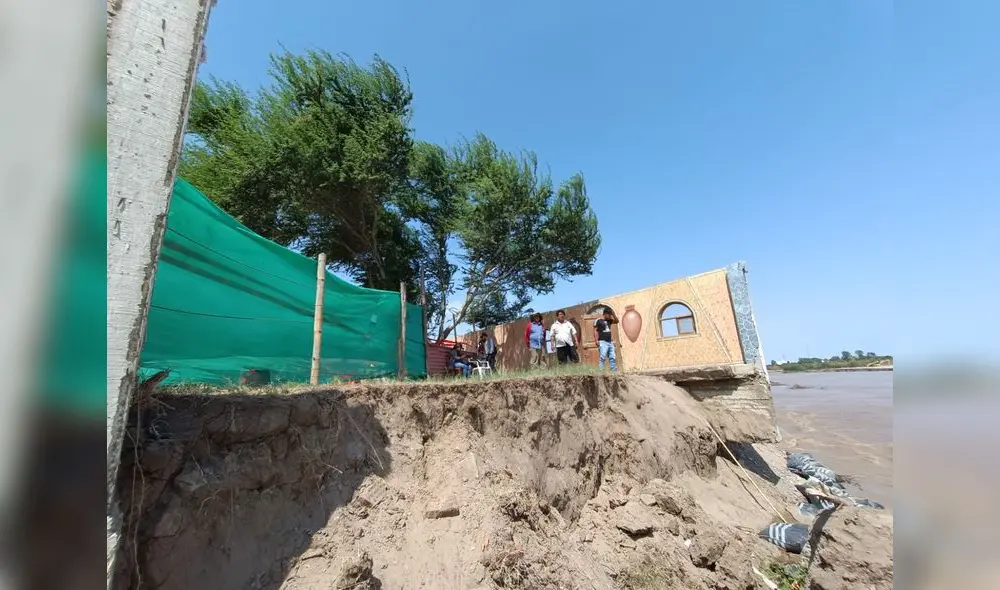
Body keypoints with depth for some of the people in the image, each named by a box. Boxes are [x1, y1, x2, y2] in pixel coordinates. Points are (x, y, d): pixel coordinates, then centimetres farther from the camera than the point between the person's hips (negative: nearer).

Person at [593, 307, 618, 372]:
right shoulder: (598, 320, -3)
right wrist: (596, 340, -15)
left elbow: (616, 321, 17)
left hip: (610, 342, 7)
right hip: (603, 342, -7)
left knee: (612, 357, 6)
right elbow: (595, 330, -6)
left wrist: (613, 314, 2)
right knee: (602, 357, -11)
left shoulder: (609, 321, 16)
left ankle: (614, 370, 10)